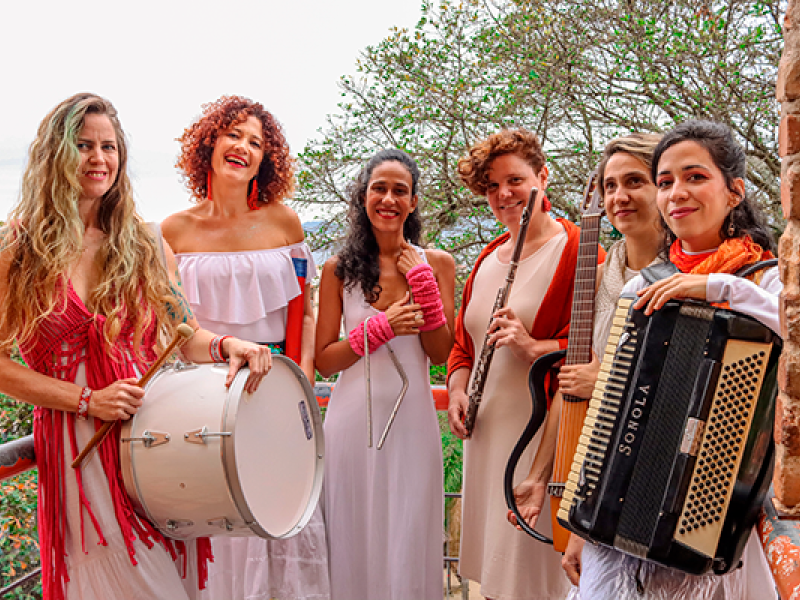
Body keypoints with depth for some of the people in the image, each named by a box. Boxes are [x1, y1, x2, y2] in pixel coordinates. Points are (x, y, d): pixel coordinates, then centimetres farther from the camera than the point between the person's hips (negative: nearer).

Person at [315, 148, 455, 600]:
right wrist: (381, 327, -14)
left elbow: (440, 352, -4)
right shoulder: (339, 269, 1)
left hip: (412, 417, 0)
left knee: (408, 545, 8)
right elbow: (323, 360, -1)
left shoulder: (437, 264, 2)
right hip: (354, 418, 0)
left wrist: (421, 279, -11)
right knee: (354, 541, 11)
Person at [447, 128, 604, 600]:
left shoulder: (576, 249, -9)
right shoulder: (489, 257, 14)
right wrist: (458, 390, 5)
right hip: (486, 429, 7)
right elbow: (465, 340, 21)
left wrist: (533, 347, -27)